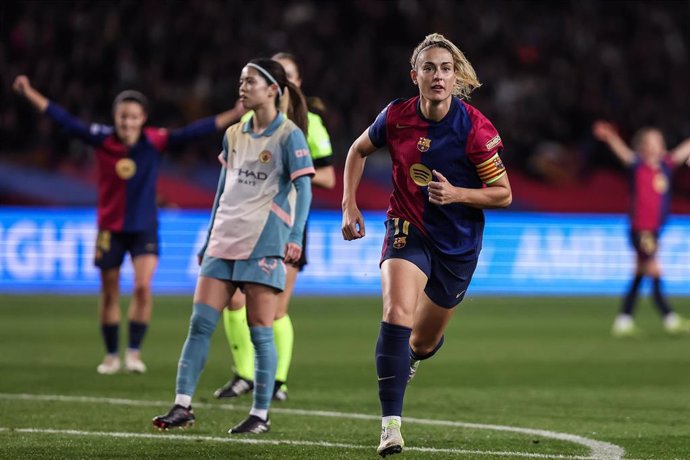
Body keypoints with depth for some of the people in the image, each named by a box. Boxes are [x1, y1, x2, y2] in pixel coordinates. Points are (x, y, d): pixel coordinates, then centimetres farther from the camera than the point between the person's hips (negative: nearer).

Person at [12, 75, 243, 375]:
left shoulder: (155, 141, -13)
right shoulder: (101, 139, -11)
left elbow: (194, 132, -17)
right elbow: (65, 121, -10)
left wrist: (235, 114, -23)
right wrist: (30, 93, -13)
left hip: (145, 227, -1)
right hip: (110, 227, 1)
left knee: (143, 287, -16)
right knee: (109, 292, 10)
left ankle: (134, 352, -4)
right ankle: (111, 355, 25)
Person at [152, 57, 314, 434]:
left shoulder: (288, 136, -5)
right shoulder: (234, 135, 14)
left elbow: (303, 189, -11)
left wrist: (296, 237, -22)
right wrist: (209, 239, 20)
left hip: (263, 242, -6)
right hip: (224, 239, 6)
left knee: (260, 331, -3)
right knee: (200, 322, -2)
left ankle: (260, 414, 4)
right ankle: (182, 406, -2)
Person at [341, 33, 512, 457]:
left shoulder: (476, 129, -17)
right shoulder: (397, 117, -9)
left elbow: (503, 194, -11)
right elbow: (359, 150, 12)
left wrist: (457, 193, -26)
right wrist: (350, 205, 4)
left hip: (458, 243, 0)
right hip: (408, 231, 0)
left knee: (424, 342, 13)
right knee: (397, 313, -26)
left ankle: (413, 356, 55)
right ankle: (391, 425, -27)